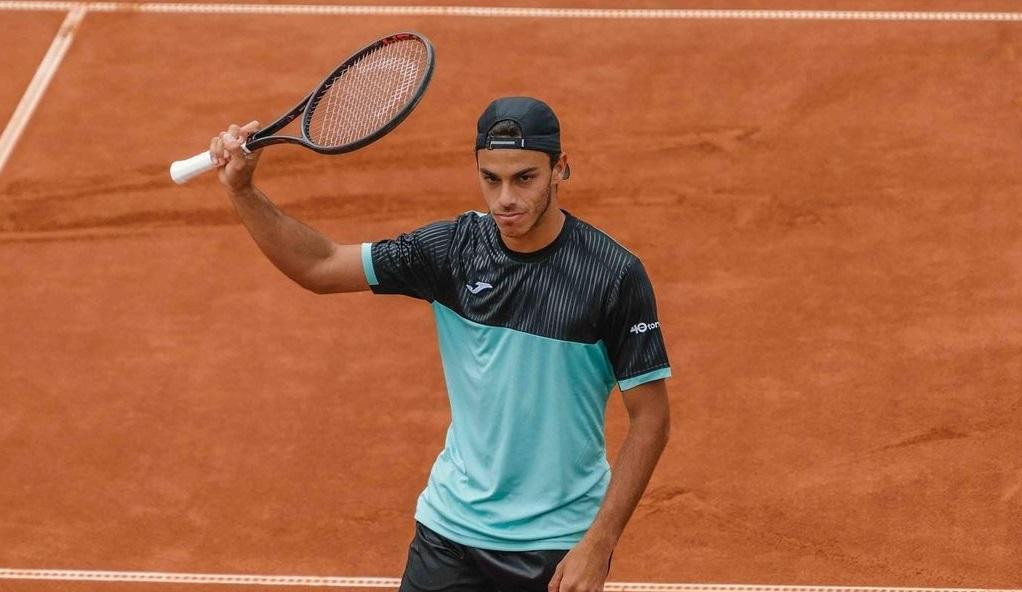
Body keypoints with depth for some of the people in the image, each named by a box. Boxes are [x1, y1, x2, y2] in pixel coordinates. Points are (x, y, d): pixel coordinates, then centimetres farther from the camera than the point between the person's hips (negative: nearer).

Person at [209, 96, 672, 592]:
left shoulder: (614, 275, -14)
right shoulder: (452, 249, -4)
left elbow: (650, 419, -10)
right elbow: (320, 267, 2)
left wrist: (598, 546, -14)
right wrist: (242, 189, -12)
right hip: (452, 529, 3)